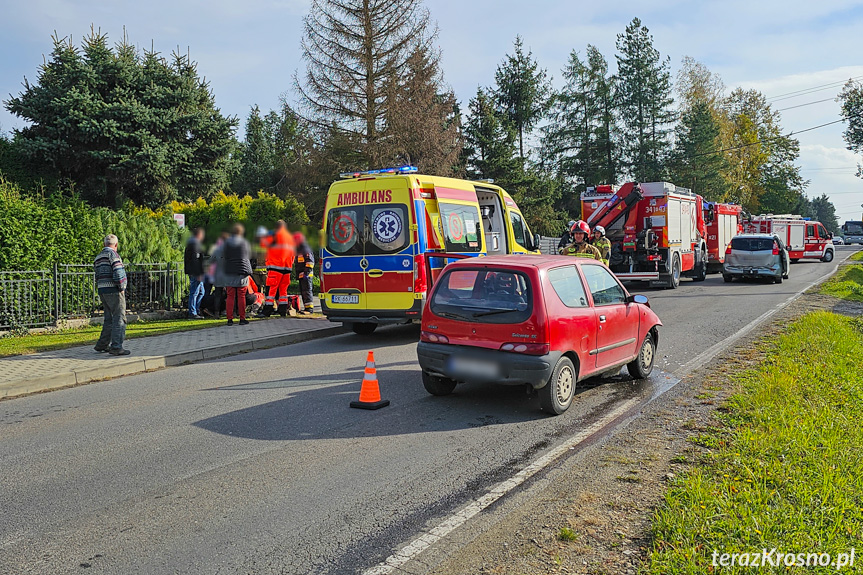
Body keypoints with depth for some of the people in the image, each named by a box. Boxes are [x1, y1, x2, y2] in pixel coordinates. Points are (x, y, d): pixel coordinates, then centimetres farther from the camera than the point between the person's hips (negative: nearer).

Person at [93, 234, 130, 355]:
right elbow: (118, 271, -18)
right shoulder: (112, 253, -7)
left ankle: (102, 345, 23)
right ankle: (116, 347, -11)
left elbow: (98, 277, 17)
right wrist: (122, 287, -11)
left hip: (102, 291, 9)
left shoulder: (98, 257, 19)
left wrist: (101, 292, 15)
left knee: (109, 318, 17)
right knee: (119, 318, -7)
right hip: (113, 290, -9)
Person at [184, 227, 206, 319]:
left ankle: (196, 311, 19)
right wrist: (199, 274, -22)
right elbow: (195, 259, -21)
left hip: (193, 272, 10)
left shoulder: (190, 242, 19)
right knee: (194, 293, -6)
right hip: (196, 273, -10)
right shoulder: (195, 243, -13)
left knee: (201, 292, 16)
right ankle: (192, 313, -2)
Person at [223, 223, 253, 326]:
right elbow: (249, 255, 8)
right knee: (241, 296, 3)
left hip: (229, 272, 2)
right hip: (242, 272, -2)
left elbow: (224, 257, 6)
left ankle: (230, 318, 4)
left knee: (230, 297, 5)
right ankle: (242, 318, 4)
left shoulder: (227, 242, 2)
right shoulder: (244, 242, -3)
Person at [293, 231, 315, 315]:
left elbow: (310, 262, -17)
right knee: (302, 292, 10)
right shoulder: (299, 250, 23)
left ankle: (309, 308, -13)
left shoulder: (306, 250, -10)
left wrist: (307, 272, -23)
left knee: (307, 291, -12)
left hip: (306, 275, -10)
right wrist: (297, 275, 27)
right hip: (301, 276, 10)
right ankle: (306, 308, 14)